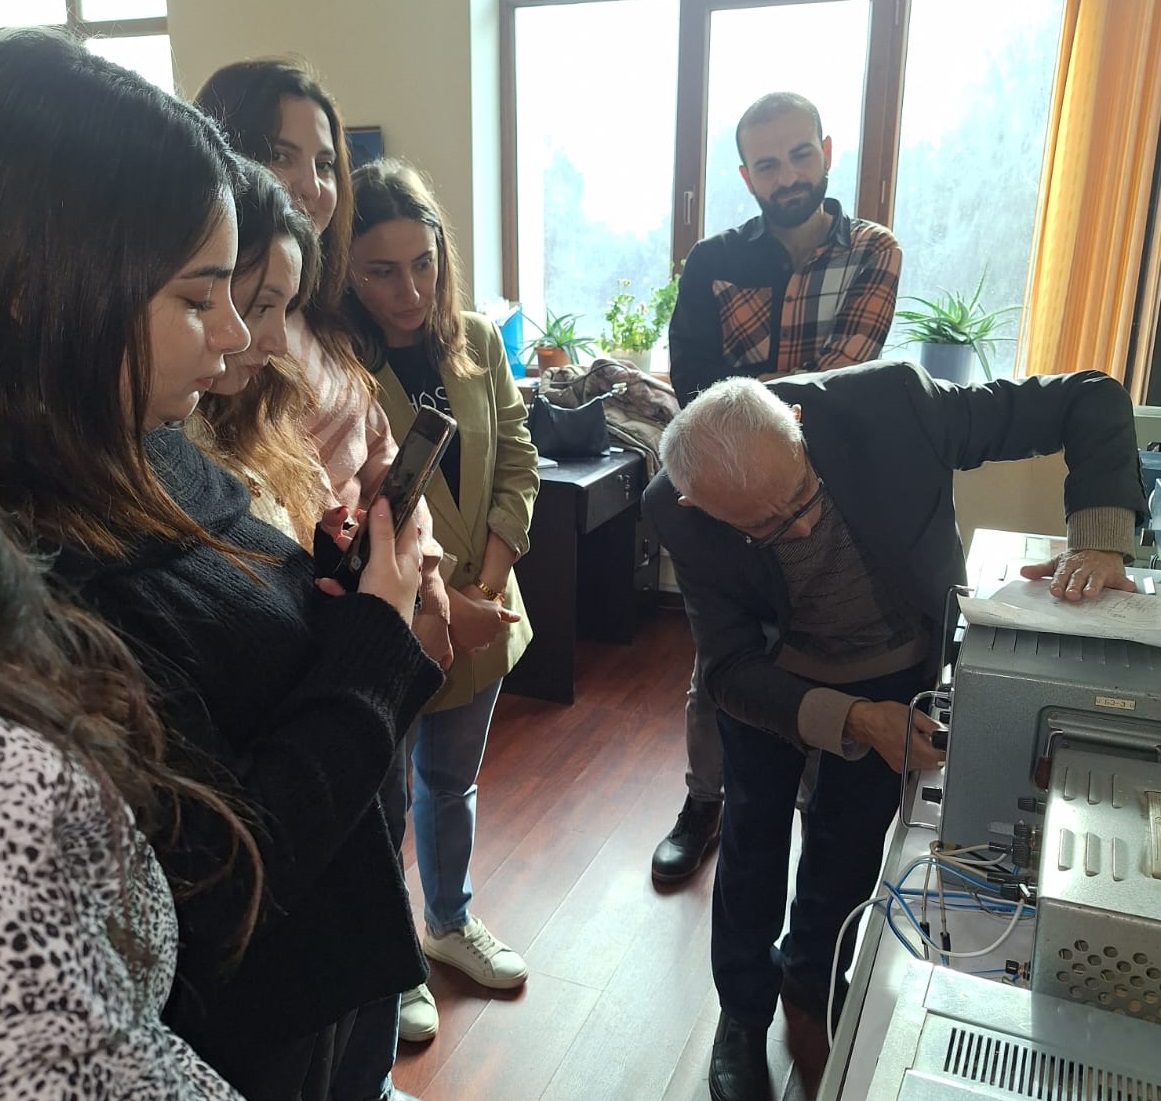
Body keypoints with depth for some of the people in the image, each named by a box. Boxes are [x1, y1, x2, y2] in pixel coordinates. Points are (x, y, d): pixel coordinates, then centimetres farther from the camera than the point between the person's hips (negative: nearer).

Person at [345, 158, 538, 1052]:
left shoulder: (476, 342, -1)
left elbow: (517, 460, 3)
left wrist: (493, 569, -9)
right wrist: (438, 603, -20)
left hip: (480, 617, 5)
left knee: (452, 779, 24)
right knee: (381, 801, 14)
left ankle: (451, 921, 49)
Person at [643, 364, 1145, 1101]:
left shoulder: (890, 402, -34)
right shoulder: (678, 512, -30)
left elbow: (1092, 400, -23)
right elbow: (730, 669, -23)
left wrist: (1101, 538, -37)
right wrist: (852, 721, -37)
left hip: (900, 669, 1)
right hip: (771, 674, 0)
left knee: (848, 846, 11)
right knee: (752, 844, 10)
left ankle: (810, 985, 42)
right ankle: (743, 1012, 37)